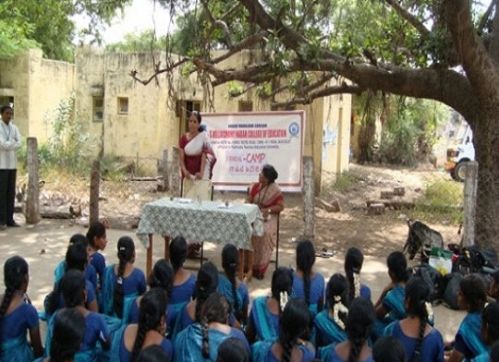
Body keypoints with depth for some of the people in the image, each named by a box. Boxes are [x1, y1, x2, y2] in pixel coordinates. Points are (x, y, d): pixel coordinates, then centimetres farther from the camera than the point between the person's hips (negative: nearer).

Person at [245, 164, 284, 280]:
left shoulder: (275, 190, -6)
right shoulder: (255, 186, 8)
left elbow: (281, 206, -6)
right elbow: (249, 202, 11)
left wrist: (267, 210, -19)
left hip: (268, 217, -4)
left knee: (264, 233, -33)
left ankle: (259, 267, -22)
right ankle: (247, 265, -17)